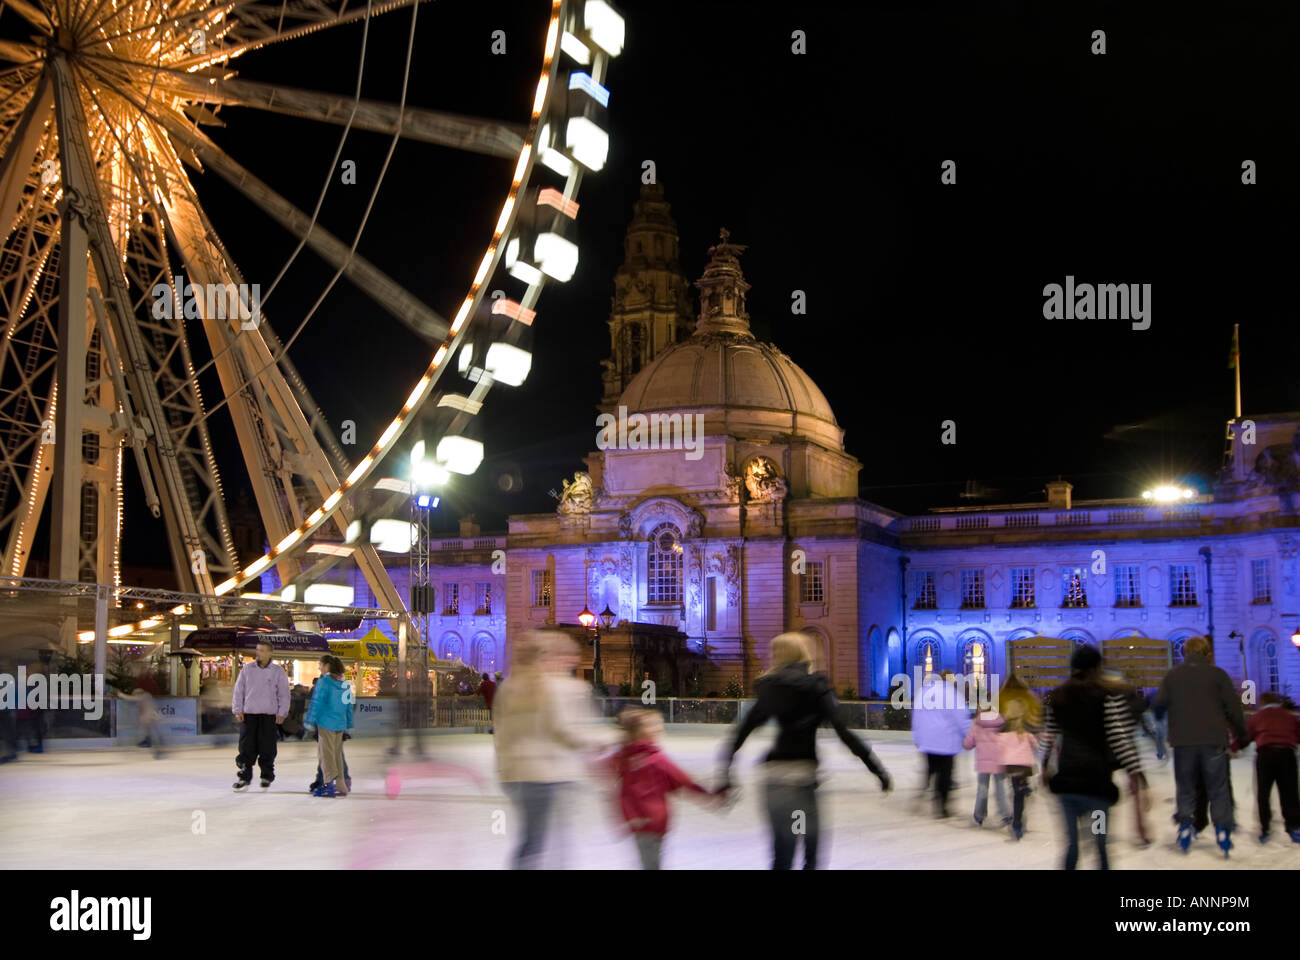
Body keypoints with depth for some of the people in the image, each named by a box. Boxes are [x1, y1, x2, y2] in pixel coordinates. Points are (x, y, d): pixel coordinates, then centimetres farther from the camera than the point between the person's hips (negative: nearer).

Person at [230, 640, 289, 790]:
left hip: (269, 715, -1)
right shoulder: (247, 669, 7)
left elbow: (284, 694, 5)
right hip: (248, 714, 1)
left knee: (267, 748, 1)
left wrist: (281, 713, -2)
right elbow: (238, 691, 10)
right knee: (246, 746, -1)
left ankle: (267, 777, 14)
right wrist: (238, 710, 2)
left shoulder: (278, 671, 3)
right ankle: (245, 777, 7)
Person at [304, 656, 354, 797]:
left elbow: (317, 702, -11)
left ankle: (329, 784, -7)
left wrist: (310, 721, -8)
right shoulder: (346, 684, 10)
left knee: (326, 754, -2)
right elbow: (349, 706, 15)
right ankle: (341, 786, 15)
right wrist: (349, 725, 21)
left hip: (326, 723, -6)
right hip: (340, 724, 6)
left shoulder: (324, 682, -9)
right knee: (337, 755, 13)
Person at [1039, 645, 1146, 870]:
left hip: (1064, 778, 5)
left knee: (1071, 837, 11)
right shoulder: (1110, 697, -7)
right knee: (1101, 839, 2)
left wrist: (1046, 766, 26)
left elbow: (1048, 737, 15)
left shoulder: (1054, 697, 9)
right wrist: (1135, 771, -8)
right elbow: (1120, 738, -12)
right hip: (1096, 778, -5)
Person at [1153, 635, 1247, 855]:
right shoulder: (1217, 674, 0)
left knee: (1185, 788, 12)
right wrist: (1241, 733, 13)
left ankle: (1185, 824, -2)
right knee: (1218, 789, 7)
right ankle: (1222, 829, -1)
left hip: (1182, 741, 1)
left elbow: (1159, 706, 7)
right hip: (1213, 740, -1)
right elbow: (1233, 707, -1)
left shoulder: (1172, 675, 5)